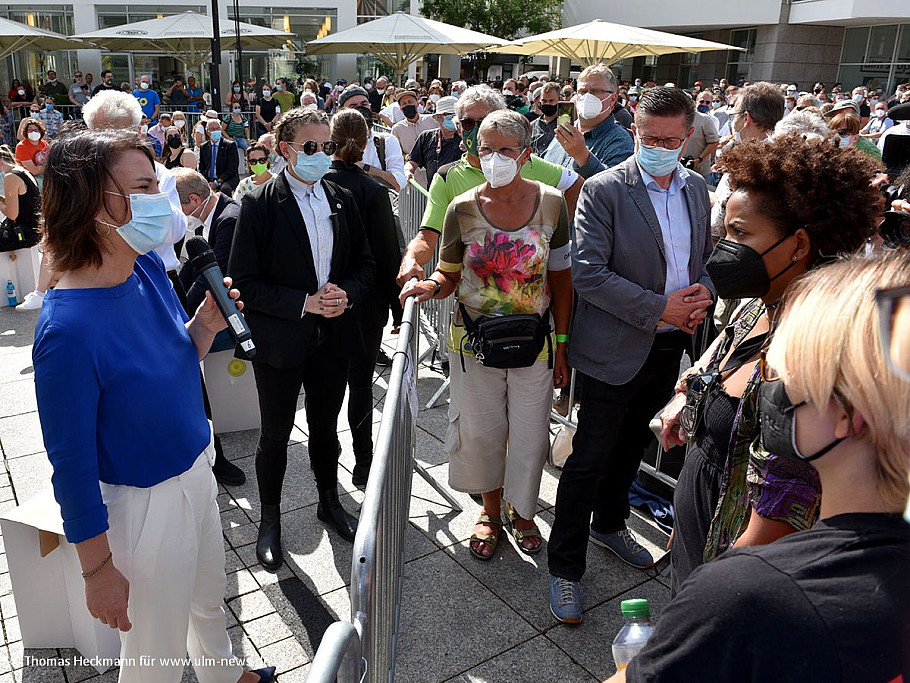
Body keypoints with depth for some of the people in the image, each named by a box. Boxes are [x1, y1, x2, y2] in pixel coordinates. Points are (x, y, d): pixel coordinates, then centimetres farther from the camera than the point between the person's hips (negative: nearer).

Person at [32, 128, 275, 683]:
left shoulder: (148, 268, -8)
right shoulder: (68, 328, -31)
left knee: (210, 599, 33)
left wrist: (206, 324, -14)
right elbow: (72, 465, -22)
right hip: (144, 504, -8)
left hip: (196, 471, 8)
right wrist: (99, 570, -12)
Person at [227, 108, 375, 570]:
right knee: (276, 432, 11)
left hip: (333, 336, 4)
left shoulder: (341, 201, 4)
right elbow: (244, 281, -14)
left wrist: (347, 294, -12)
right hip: (281, 340, -4)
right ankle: (269, 519, 32)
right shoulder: (260, 206, -12)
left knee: (325, 425, 20)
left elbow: (364, 264, 9)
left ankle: (329, 502, 42)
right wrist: (304, 303, -22)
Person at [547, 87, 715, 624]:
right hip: (617, 350, -6)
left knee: (632, 445, 23)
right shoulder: (604, 191, -14)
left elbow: (707, 255, 17)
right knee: (590, 460, 1)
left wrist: (704, 293, -6)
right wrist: (660, 308, -22)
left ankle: (609, 524, 46)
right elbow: (588, 273, -21)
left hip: (671, 347, 6)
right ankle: (566, 568, 17)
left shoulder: (697, 189, 6)